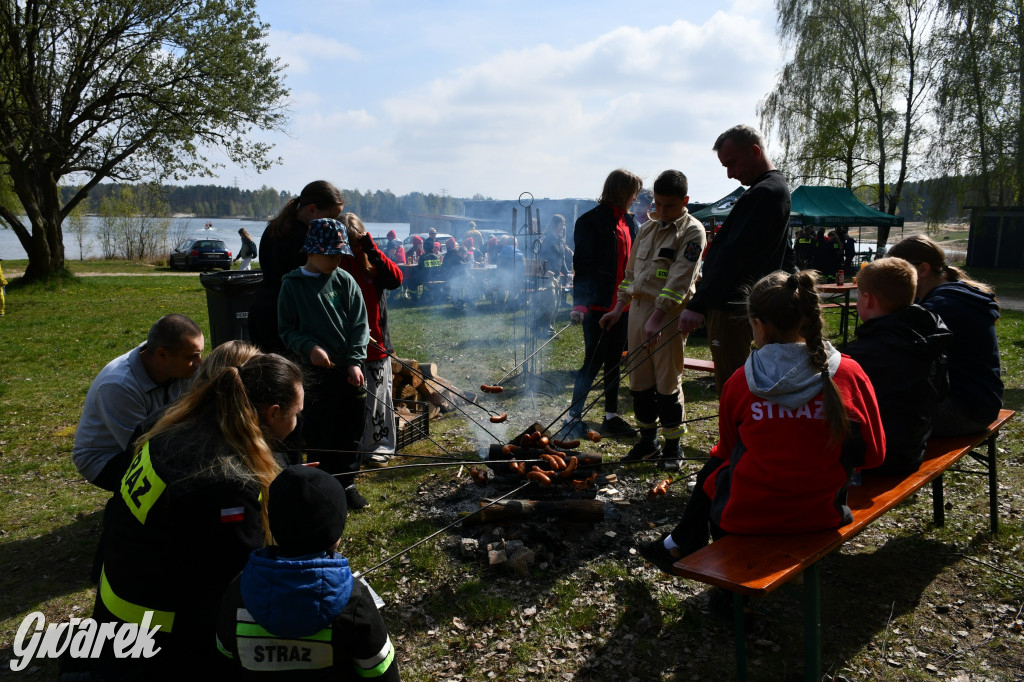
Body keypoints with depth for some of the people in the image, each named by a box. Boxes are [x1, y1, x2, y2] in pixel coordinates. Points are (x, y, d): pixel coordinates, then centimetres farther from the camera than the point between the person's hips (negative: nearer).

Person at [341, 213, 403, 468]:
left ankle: (378, 447, 22)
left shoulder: (374, 265, 2)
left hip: (376, 345, 0)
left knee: (377, 399, 8)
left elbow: (396, 279, -19)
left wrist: (372, 249, -23)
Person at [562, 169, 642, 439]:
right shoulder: (591, 221, -10)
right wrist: (580, 303, -22)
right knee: (594, 361, -4)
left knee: (614, 361, 14)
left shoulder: (629, 222, 11)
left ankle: (611, 415, 24)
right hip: (597, 305, -7)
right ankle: (574, 415, 8)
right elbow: (582, 265, -15)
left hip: (621, 304, 7)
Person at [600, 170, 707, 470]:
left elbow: (680, 279, -16)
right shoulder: (647, 229, 14)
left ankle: (673, 446, 13)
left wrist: (657, 318, -23)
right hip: (638, 308, 6)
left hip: (669, 313, -6)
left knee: (668, 381, -1)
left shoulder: (692, 232, -7)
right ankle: (648, 442, 23)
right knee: (640, 380, 10)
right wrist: (619, 308, 14)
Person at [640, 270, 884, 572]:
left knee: (713, 467, 31)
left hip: (746, 516, -2)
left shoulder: (739, 382, -10)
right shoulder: (850, 374, -9)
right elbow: (873, 455, 0)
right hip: (820, 514, 2)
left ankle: (679, 546, 51)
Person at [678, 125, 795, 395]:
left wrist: (698, 305, -29)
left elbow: (733, 254, -25)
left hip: (731, 309, -11)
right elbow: (785, 258, 26)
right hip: (751, 306, 11)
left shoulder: (763, 194, -17)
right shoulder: (778, 188, 18)